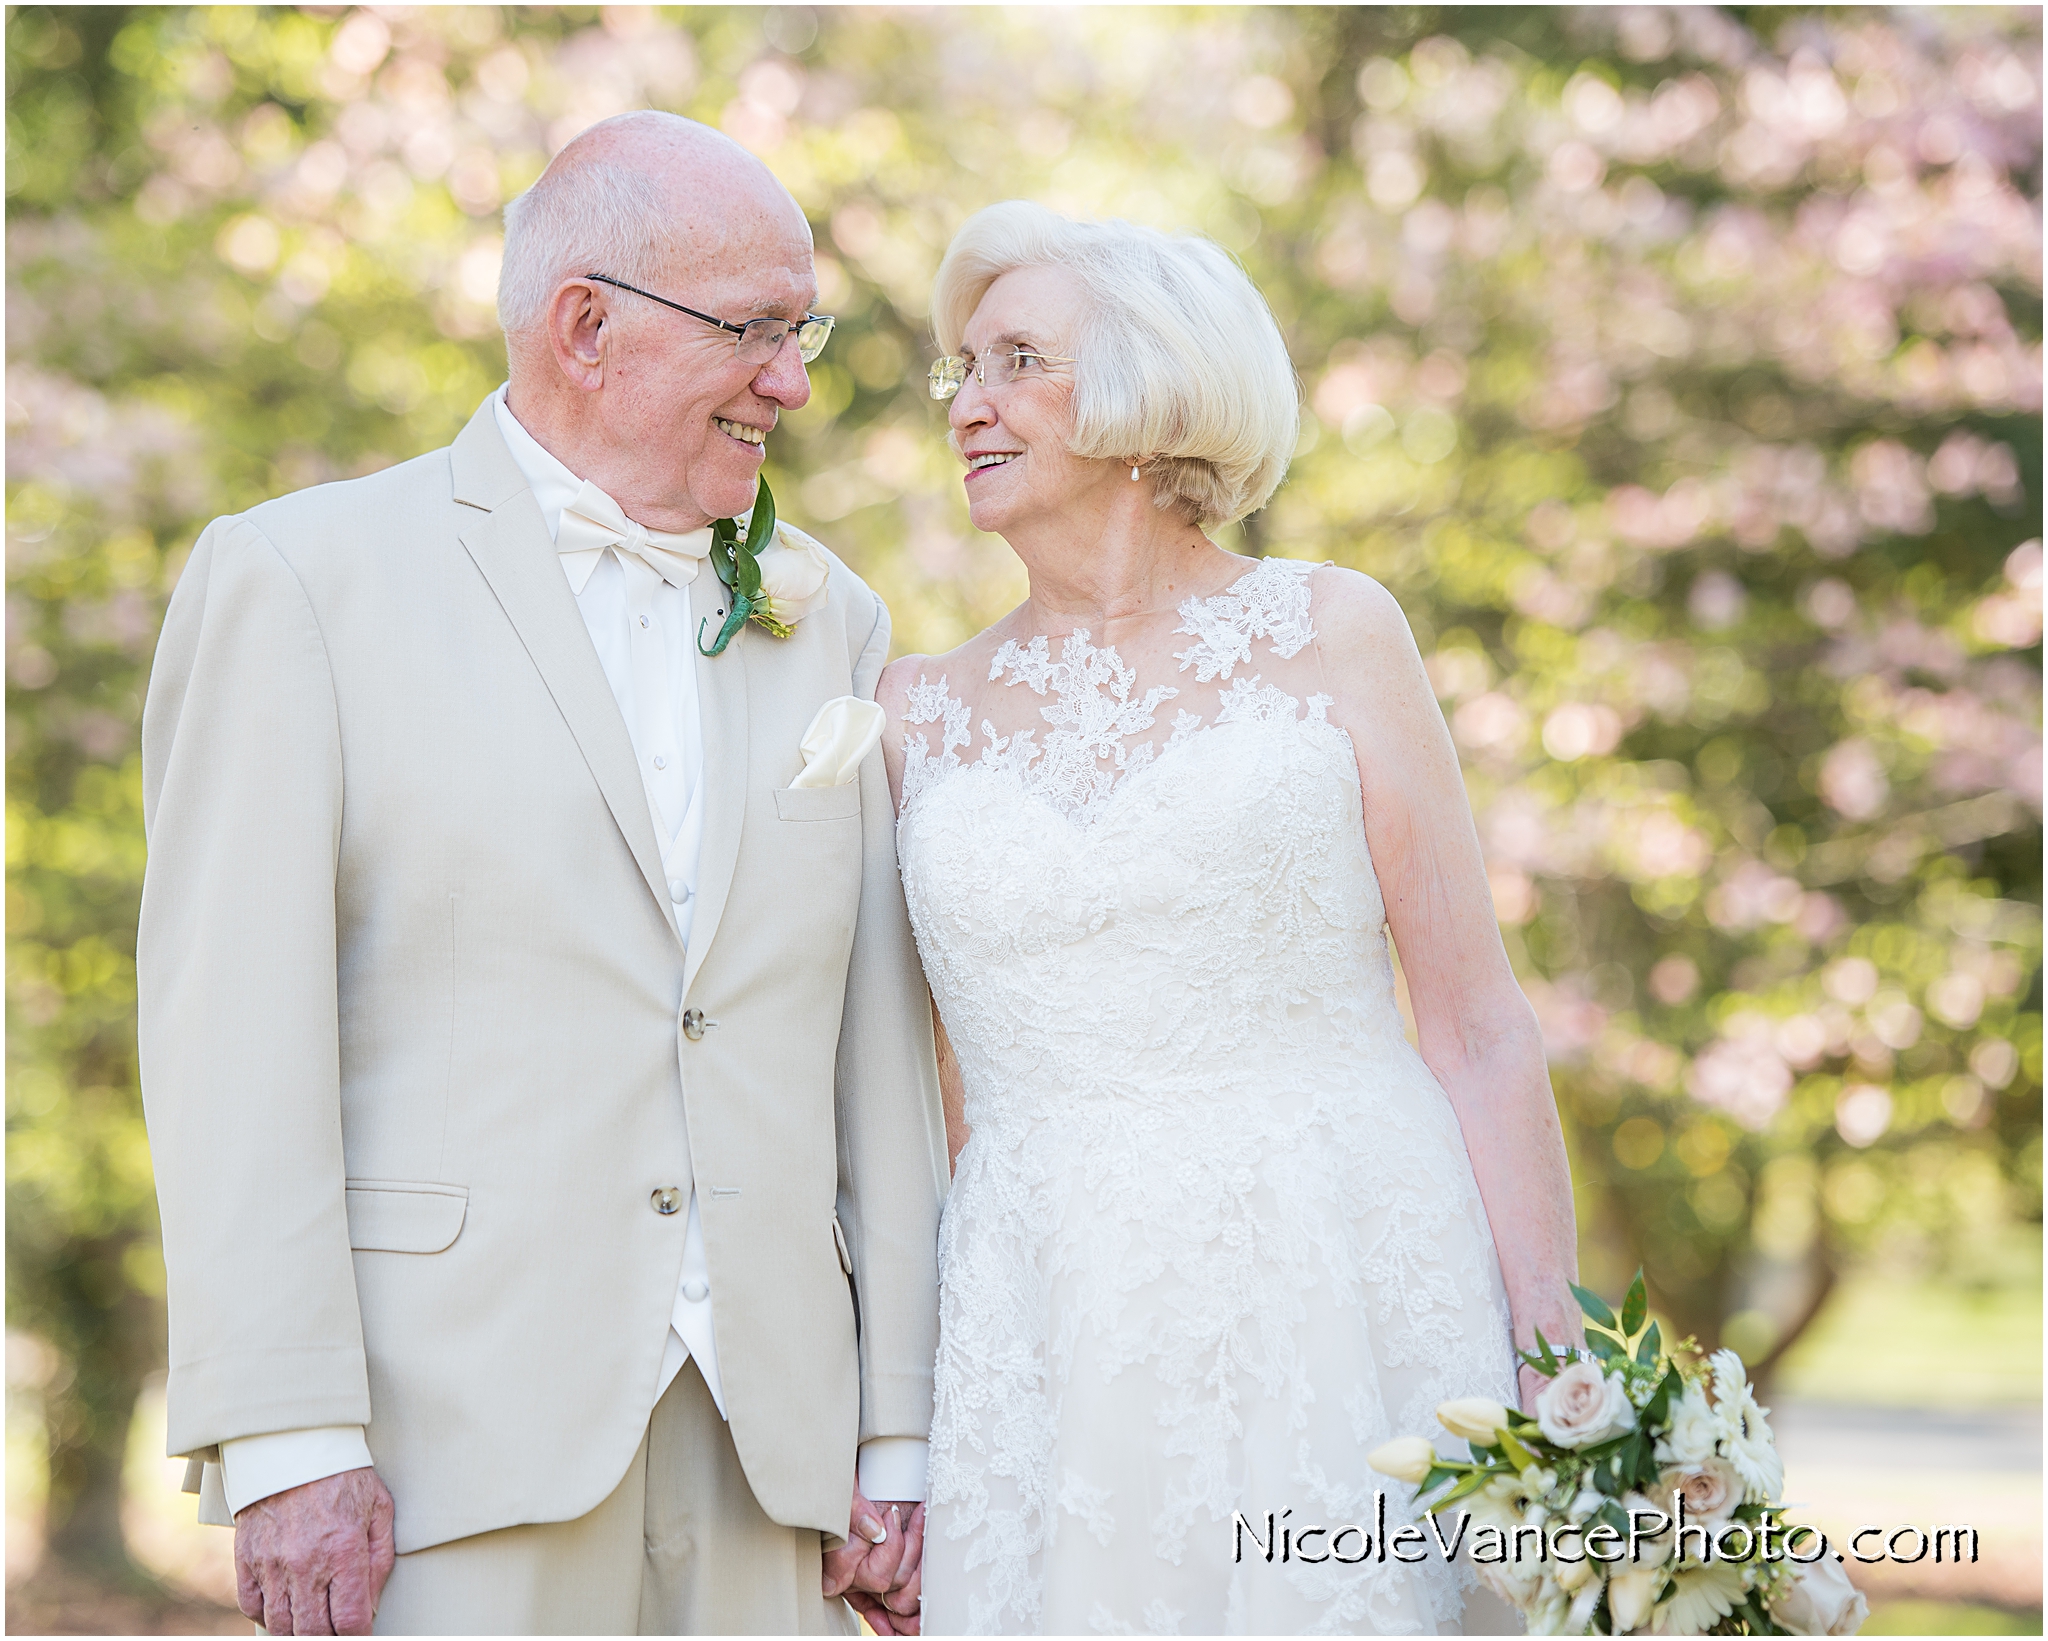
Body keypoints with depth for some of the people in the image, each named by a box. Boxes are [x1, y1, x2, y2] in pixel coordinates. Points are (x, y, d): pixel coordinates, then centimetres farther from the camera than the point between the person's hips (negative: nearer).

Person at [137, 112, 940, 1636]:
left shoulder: (827, 622, 15)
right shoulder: (301, 579, 1)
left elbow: (876, 1048, 13)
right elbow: (234, 1035, -6)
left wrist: (900, 1435, 7)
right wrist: (286, 1445, -14)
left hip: (761, 1446, 4)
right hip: (446, 1445, -4)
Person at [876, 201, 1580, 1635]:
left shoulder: (1328, 638, 4)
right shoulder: (922, 713, 11)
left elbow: (1480, 1030, 0)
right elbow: (929, 1092, 13)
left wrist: (1554, 1363, -8)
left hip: (1344, 1294, -2)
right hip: (1050, 1340, 2)